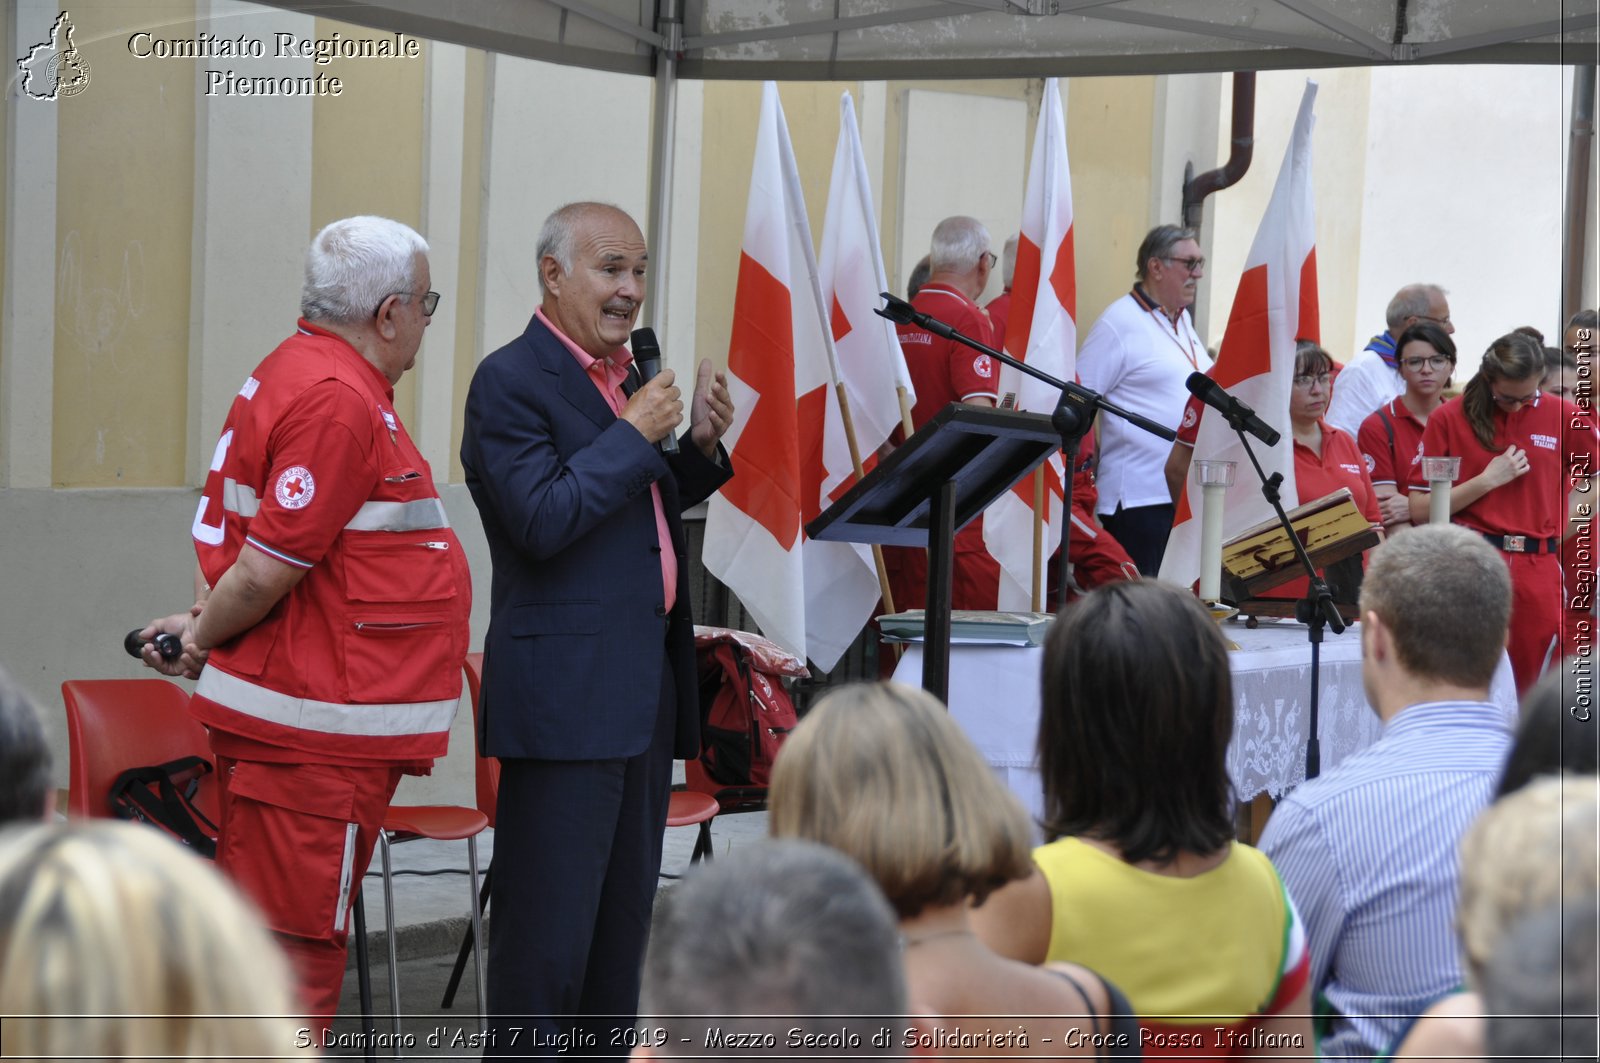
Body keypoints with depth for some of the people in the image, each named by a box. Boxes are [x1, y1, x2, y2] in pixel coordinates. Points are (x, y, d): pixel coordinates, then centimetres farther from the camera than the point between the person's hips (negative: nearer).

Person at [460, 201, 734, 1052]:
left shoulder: (626, 375, 16)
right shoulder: (511, 381, -10)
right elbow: (542, 520, -21)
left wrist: (699, 449, 6)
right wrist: (635, 434, -16)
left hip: (644, 688, 9)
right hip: (566, 690, -9)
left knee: (623, 912, 14)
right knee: (549, 924, -5)